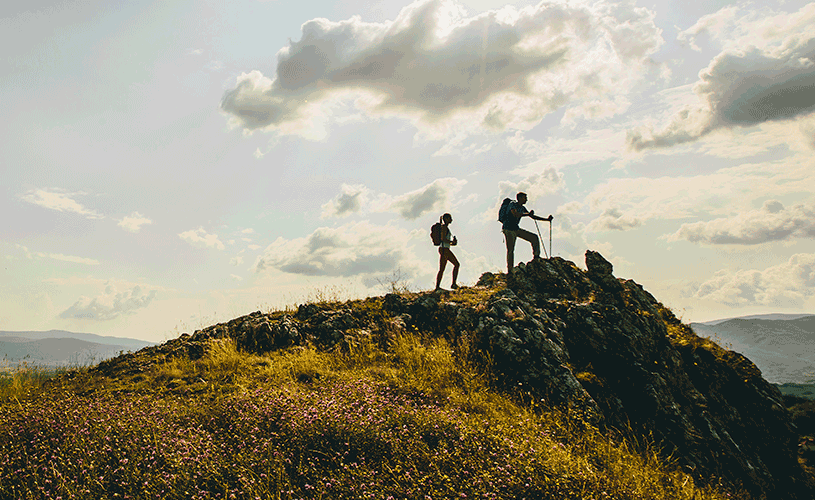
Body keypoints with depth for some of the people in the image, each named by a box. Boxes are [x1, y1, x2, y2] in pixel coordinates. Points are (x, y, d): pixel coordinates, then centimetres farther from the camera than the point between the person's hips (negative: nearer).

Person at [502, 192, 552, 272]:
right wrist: (528, 214, -23)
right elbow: (515, 214, -25)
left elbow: (532, 217, 18)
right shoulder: (512, 204, -8)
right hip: (508, 229, -8)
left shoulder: (522, 208, 15)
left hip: (516, 229, 8)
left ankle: (536, 257, 5)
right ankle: (509, 270, -11)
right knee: (510, 250, -13)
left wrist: (546, 219, 12)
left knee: (534, 237, 0)